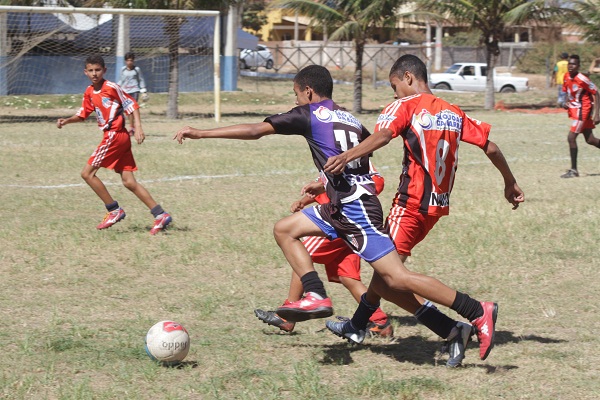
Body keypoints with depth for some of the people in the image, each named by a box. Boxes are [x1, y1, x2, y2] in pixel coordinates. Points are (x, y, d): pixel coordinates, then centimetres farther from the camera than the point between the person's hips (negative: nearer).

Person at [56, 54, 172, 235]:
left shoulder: (111, 88, -10)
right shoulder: (89, 92, 13)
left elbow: (132, 105, -9)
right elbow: (83, 114, 23)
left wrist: (138, 127, -18)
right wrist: (67, 120, 6)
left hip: (115, 135, -8)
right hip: (112, 137, 8)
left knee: (87, 173, -6)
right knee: (128, 181, 5)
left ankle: (114, 210, -1)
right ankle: (160, 215, 3)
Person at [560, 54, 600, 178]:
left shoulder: (582, 79, -21)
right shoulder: (566, 77, 2)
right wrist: (567, 102, -3)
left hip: (582, 110, -8)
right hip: (574, 110, 8)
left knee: (571, 138, -11)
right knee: (590, 139, 14)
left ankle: (574, 170, -4)